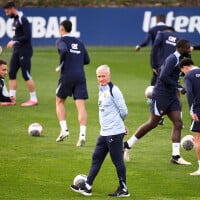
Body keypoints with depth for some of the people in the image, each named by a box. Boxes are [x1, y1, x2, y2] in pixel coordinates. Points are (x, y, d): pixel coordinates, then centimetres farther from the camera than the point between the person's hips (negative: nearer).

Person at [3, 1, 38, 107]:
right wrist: (13, 42, 7)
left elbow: (27, 36, -21)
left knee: (26, 75, -6)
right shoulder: (15, 19, 12)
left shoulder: (23, 20, -16)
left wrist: (14, 42, -19)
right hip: (17, 50, 9)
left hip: (24, 50, -9)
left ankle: (34, 99, 2)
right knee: (12, 73, 7)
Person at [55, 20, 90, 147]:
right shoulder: (79, 43, 18)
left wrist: (60, 66, -9)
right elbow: (87, 60, 18)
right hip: (80, 76, 4)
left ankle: (64, 130, 6)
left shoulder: (61, 41, 1)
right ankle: (82, 134, -19)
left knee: (59, 102, 17)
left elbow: (64, 50, -21)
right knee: (81, 106, -4)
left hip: (67, 75, -3)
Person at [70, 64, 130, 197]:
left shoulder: (113, 90, -14)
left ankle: (123, 189, 6)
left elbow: (124, 111, -11)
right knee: (96, 158, 11)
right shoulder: (102, 90, 14)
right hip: (105, 132, 10)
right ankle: (87, 187, 16)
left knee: (117, 160, -2)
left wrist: (117, 122, 5)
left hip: (115, 132, -10)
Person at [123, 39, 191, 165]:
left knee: (178, 123, -2)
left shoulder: (177, 59, 14)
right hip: (161, 95, -9)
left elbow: (161, 71, 26)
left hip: (171, 97, 9)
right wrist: (178, 87, -21)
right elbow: (163, 76, -26)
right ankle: (128, 145, 13)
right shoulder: (173, 59, -16)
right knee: (153, 123, -1)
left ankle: (176, 156, -4)